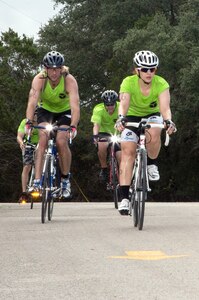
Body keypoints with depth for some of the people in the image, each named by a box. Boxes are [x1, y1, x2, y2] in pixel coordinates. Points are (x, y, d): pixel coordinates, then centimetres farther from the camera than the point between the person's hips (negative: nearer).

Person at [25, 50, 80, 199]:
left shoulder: (69, 80, -32)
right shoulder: (39, 79, -29)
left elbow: (75, 105, -42)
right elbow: (32, 101, -40)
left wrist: (73, 126, -56)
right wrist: (29, 122, -55)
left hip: (65, 111, -1)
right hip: (46, 109, 1)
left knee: (61, 141, -20)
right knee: (43, 138, -22)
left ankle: (65, 179, 1)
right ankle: (37, 181, -22)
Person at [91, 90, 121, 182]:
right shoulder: (98, 109, -21)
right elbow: (96, 124, -31)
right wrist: (95, 135, -50)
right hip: (103, 133, -1)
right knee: (102, 145, -34)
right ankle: (104, 169, -11)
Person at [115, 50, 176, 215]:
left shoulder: (161, 84, -25)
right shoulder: (128, 82, -26)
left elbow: (164, 107, -37)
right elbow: (124, 104, -39)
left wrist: (168, 121, -57)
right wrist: (121, 118, -59)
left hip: (152, 115, 0)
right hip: (132, 116, 0)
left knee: (153, 135, -35)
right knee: (127, 152, -17)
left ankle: (152, 164, -3)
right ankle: (124, 198, -17)